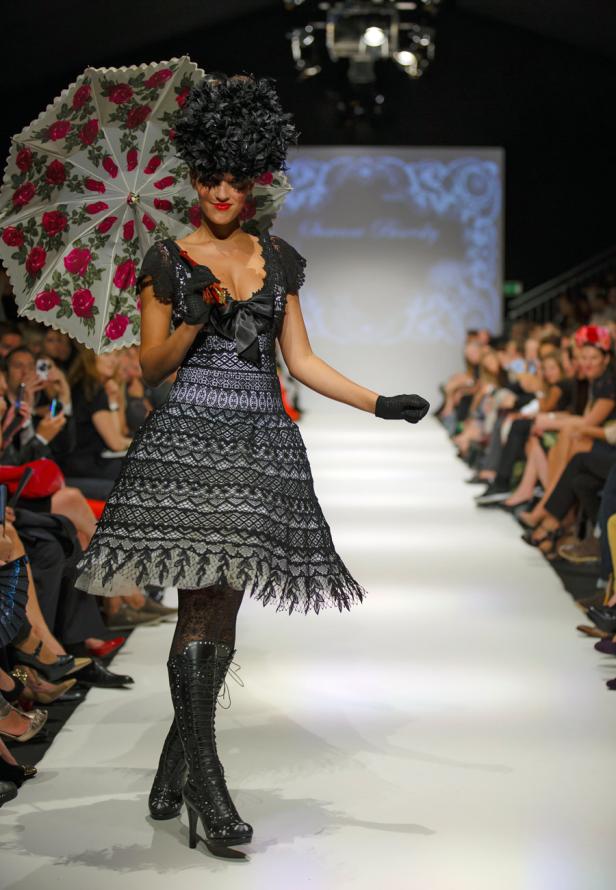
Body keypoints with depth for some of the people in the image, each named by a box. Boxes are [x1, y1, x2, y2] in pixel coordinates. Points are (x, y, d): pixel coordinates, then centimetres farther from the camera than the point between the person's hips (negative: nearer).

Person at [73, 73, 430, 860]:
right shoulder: (168, 260, 4)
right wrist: (200, 317, -14)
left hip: (261, 440, 4)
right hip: (188, 437, -4)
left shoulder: (278, 259, 14)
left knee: (221, 611, 5)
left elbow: (301, 360, 12)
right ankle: (208, 788, -7)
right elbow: (151, 368, 3)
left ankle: (172, 772, 19)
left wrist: (379, 403, 4)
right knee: (201, 604, -11)